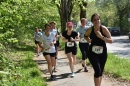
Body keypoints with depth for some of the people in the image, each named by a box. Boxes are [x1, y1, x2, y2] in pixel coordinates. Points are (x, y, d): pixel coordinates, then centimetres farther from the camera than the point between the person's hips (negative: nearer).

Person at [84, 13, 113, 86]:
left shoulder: (104, 29, -13)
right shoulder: (90, 30, -10)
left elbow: (111, 40, -17)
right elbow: (85, 36, 13)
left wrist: (101, 37, -30)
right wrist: (88, 39, -9)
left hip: (103, 53, 2)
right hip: (93, 53, -1)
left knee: (101, 72, 12)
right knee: (97, 70, -18)